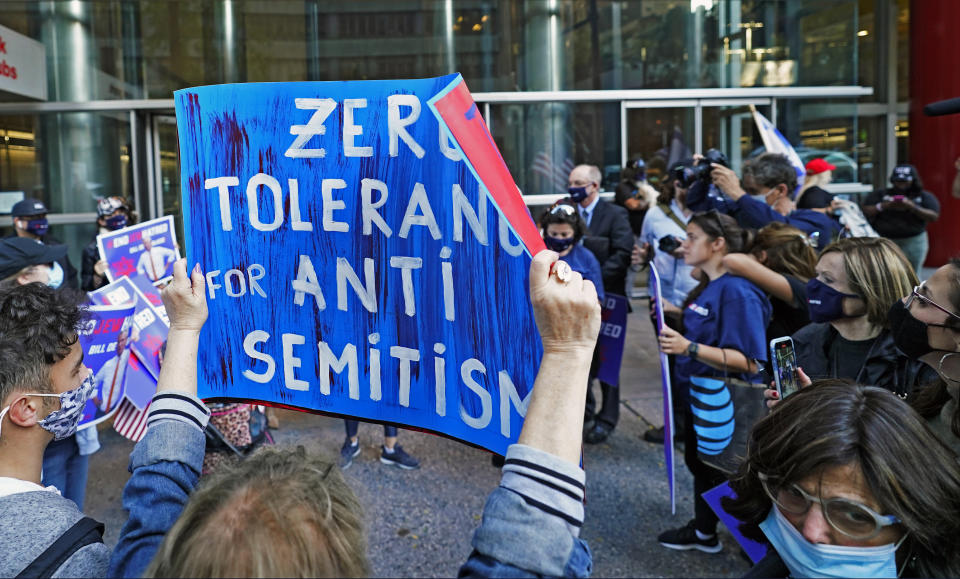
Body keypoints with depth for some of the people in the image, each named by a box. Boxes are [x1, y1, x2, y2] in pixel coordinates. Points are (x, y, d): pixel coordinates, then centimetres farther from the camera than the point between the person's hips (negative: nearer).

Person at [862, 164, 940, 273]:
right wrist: (883, 206, -11)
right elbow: (864, 211, 4)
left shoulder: (924, 196, 10)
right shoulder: (880, 194, 11)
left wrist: (913, 207, -13)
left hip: (913, 242, 0)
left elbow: (934, 217, -1)